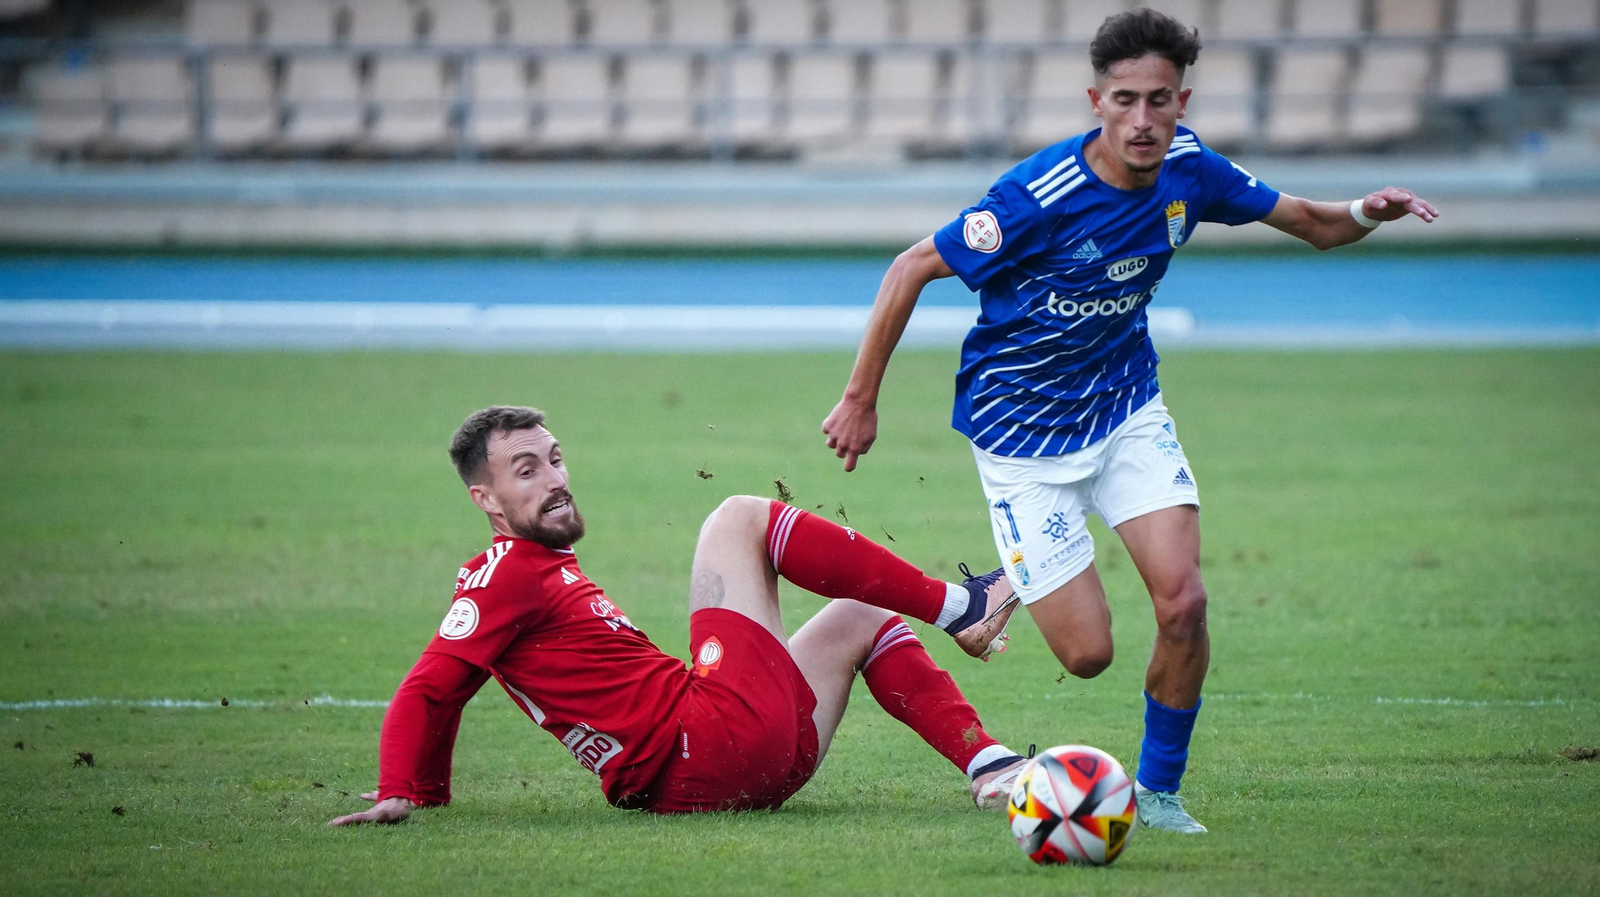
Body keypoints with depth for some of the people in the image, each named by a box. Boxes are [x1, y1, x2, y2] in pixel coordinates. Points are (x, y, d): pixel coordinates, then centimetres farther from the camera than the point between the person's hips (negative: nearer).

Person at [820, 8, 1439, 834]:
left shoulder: (1186, 169, -10)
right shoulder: (1041, 195, -27)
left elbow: (1310, 224, 3)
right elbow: (911, 270, -17)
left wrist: (1365, 214, -21)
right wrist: (860, 400, -12)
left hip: (1125, 408, 4)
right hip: (1022, 429, -4)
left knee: (1182, 602, -14)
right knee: (1087, 653, -5)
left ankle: (1158, 790, 7)